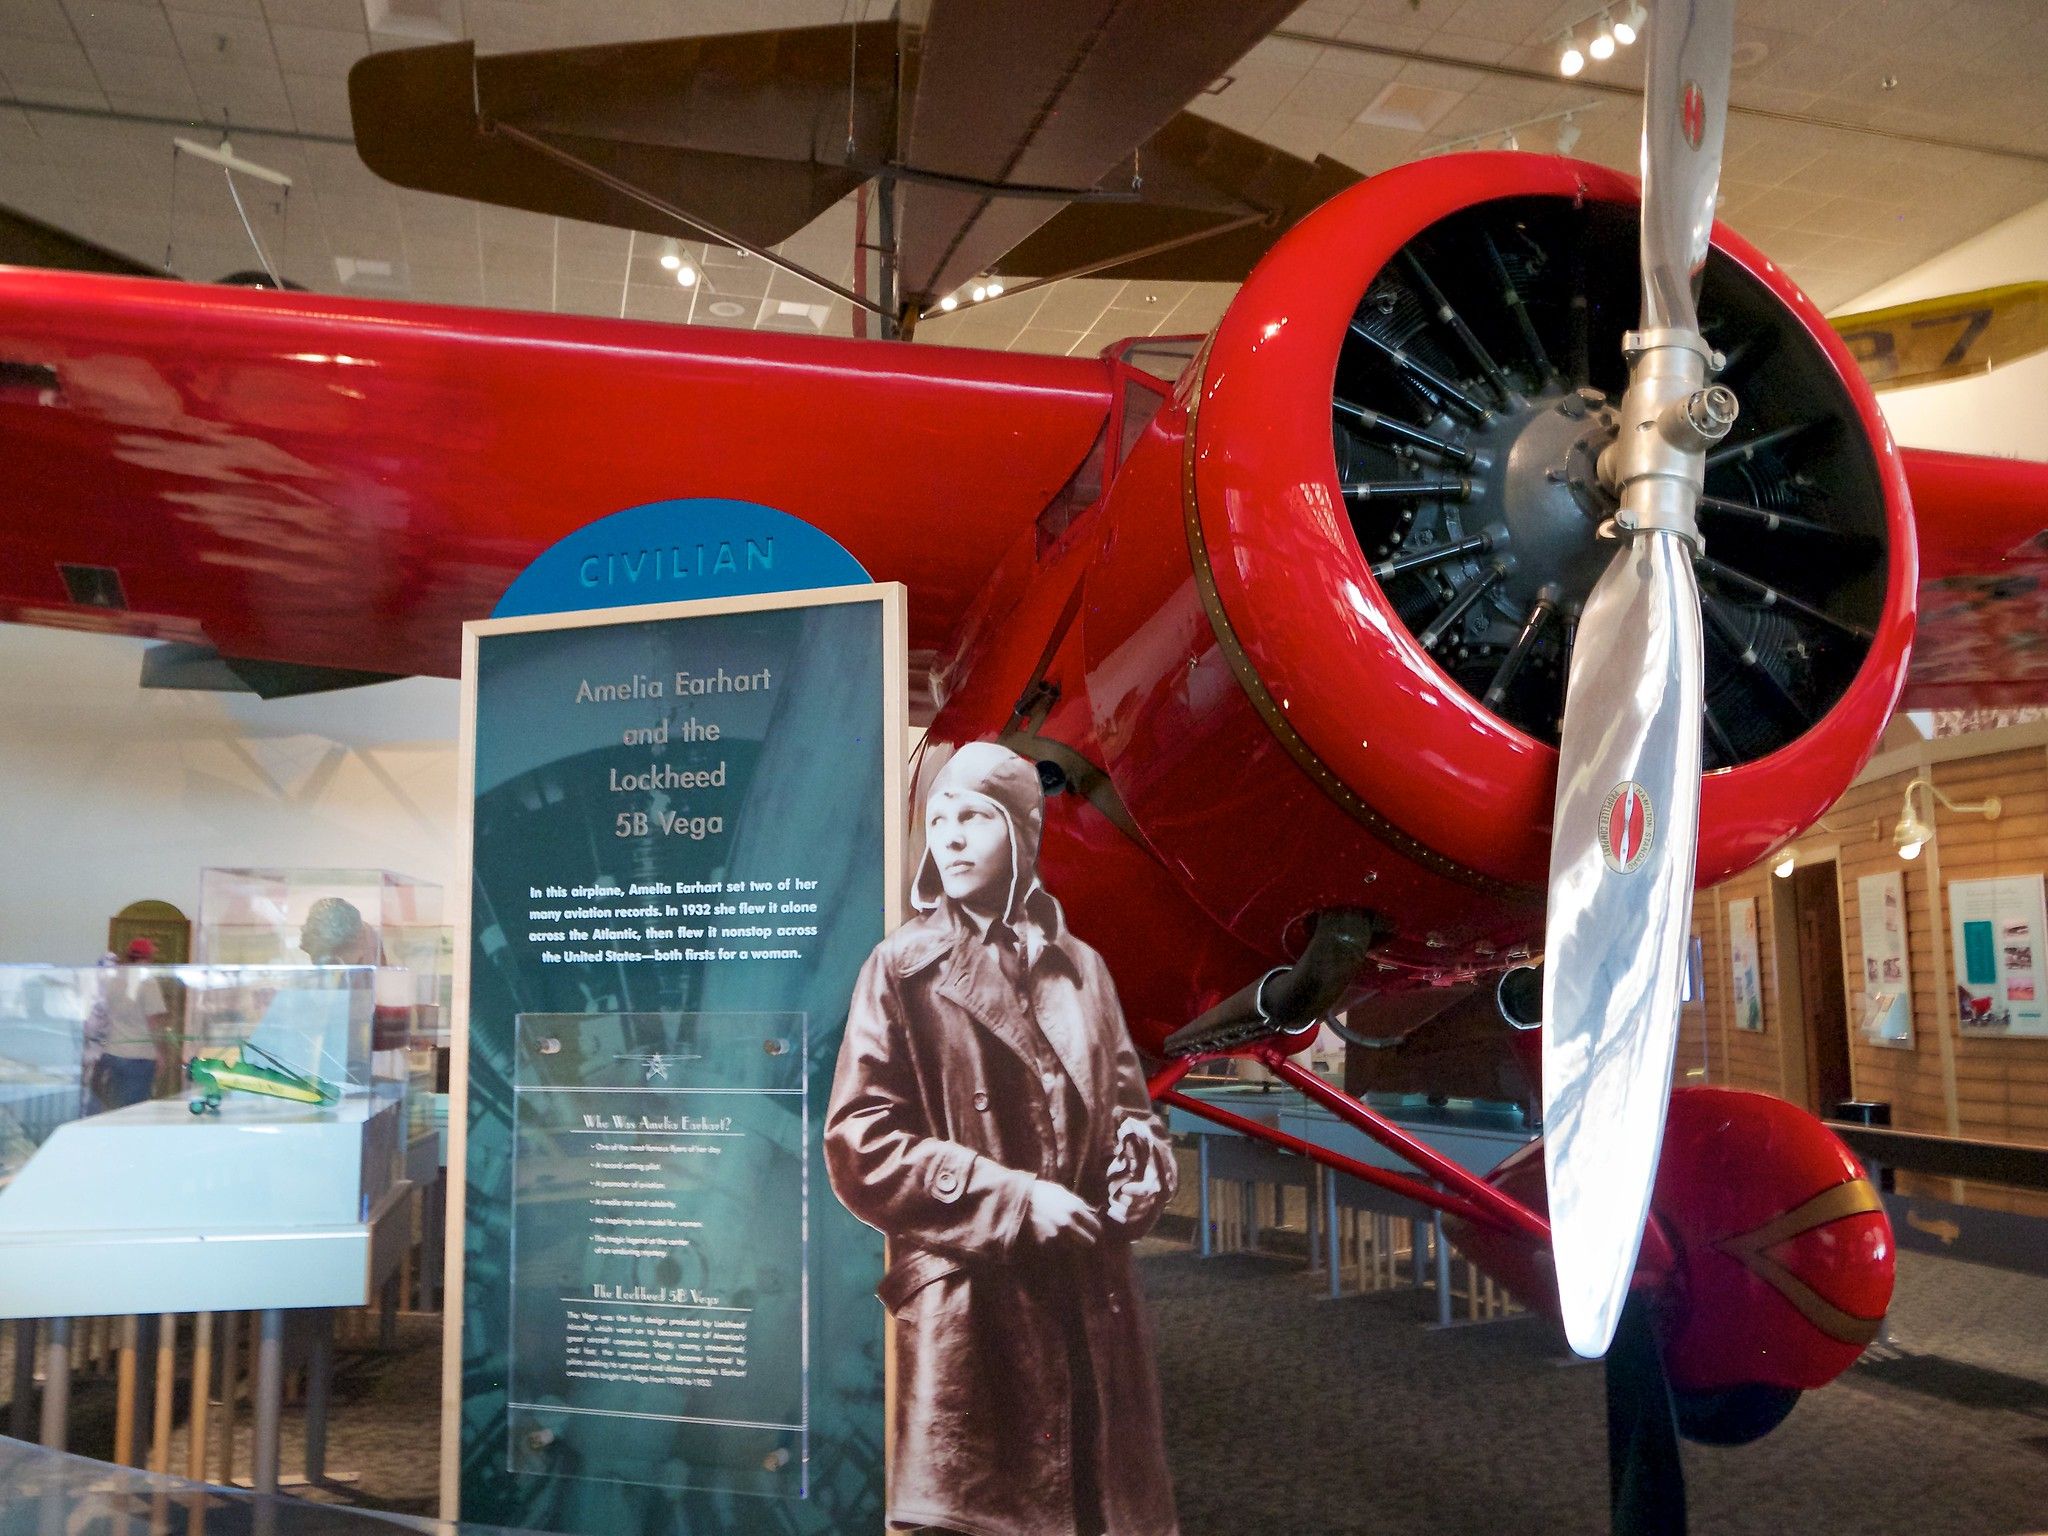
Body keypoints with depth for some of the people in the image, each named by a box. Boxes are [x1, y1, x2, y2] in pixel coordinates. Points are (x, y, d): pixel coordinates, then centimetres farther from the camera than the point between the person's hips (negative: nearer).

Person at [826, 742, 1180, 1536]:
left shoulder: (1079, 968, 10)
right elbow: (858, 1142, -8)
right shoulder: (903, 969, -4)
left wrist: (1140, 1173, -5)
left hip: (1091, 1308, 5)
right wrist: (1012, 1201, -14)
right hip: (968, 1312, -4)